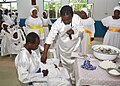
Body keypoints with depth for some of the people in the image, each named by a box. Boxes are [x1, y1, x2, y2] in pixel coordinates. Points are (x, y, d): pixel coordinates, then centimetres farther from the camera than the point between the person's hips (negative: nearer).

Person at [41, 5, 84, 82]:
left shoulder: (77, 18, -21)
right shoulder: (57, 23, -26)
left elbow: (81, 31, -9)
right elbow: (50, 38, -28)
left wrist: (74, 31, -32)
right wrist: (45, 54, -34)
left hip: (75, 48, 1)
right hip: (64, 49, -1)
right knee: (66, 67, 14)